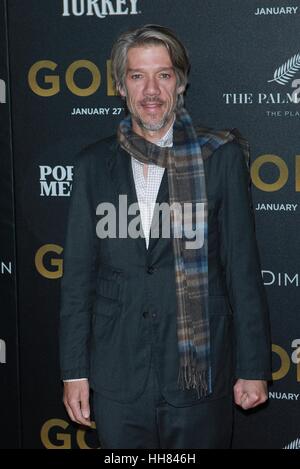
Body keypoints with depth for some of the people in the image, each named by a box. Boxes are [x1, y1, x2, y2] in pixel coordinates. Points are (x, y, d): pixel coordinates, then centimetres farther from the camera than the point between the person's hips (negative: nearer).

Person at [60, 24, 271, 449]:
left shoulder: (221, 156, -2)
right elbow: (78, 274, 6)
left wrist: (253, 367, -3)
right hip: (118, 378, 2)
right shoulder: (95, 164, 5)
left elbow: (243, 266, -2)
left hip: (201, 371, -2)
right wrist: (74, 371, 4)